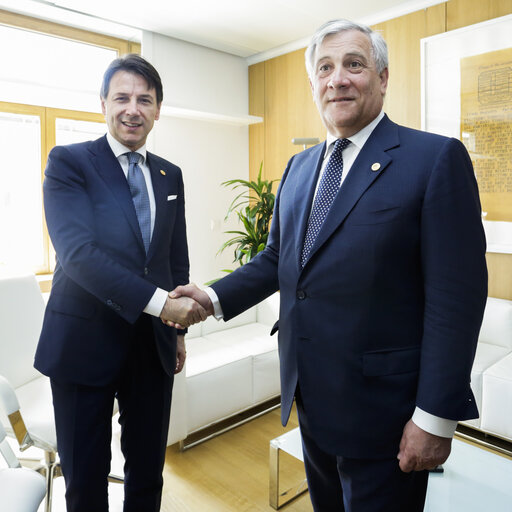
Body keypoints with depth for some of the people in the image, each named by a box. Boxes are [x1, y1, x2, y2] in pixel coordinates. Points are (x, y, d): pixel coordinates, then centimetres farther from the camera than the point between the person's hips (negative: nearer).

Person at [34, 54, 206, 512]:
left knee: (148, 473, 18)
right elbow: (78, 251, -19)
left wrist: (179, 327, 13)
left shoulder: (170, 175, 9)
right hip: (86, 342, -3)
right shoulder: (68, 162, -5)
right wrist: (158, 301, -26)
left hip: (154, 344, 4)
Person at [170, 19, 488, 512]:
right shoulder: (300, 166, 8)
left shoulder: (436, 158, -13)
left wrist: (436, 417, -16)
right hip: (311, 397, 7)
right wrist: (215, 297, -2)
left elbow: (456, 296, -16)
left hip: (382, 406, -6)